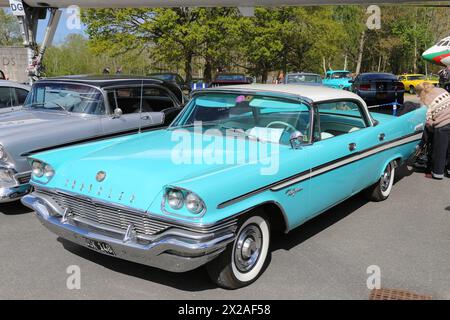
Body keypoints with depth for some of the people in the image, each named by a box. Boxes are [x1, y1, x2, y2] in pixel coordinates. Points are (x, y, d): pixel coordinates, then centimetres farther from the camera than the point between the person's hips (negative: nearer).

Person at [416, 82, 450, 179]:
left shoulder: (425, 101, -10)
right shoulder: (440, 90, 7)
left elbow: (427, 120, -11)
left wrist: (431, 129, 7)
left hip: (442, 126, -6)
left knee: (439, 150, 9)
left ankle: (437, 173, 22)